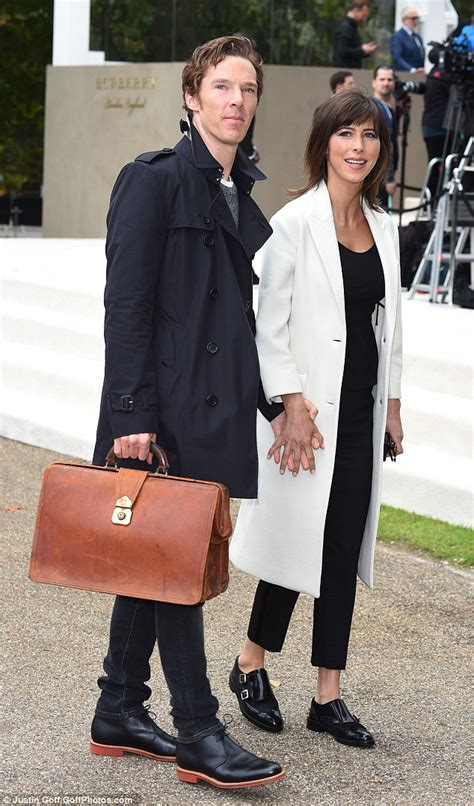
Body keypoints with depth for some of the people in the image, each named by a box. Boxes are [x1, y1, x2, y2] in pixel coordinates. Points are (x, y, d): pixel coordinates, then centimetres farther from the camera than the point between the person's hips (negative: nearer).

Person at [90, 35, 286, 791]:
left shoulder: (244, 195, 15)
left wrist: (276, 401, 14)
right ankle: (198, 734, 0)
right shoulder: (155, 180, -8)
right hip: (165, 406, -8)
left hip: (216, 408, 8)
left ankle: (120, 713, 20)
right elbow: (125, 302, -13)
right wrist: (132, 413, -18)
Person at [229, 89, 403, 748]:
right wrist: (292, 406, -16)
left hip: (361, 408, 6)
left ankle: (329, 695, 11)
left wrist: (392, 403, 13)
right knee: (300, 539, -2)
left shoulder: (383, 227, 11)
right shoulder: (296, 222, -8)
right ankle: (251, 664, 21)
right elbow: (270, 324, -11)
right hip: (309, 405, -6)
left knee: (345, 550, 5)